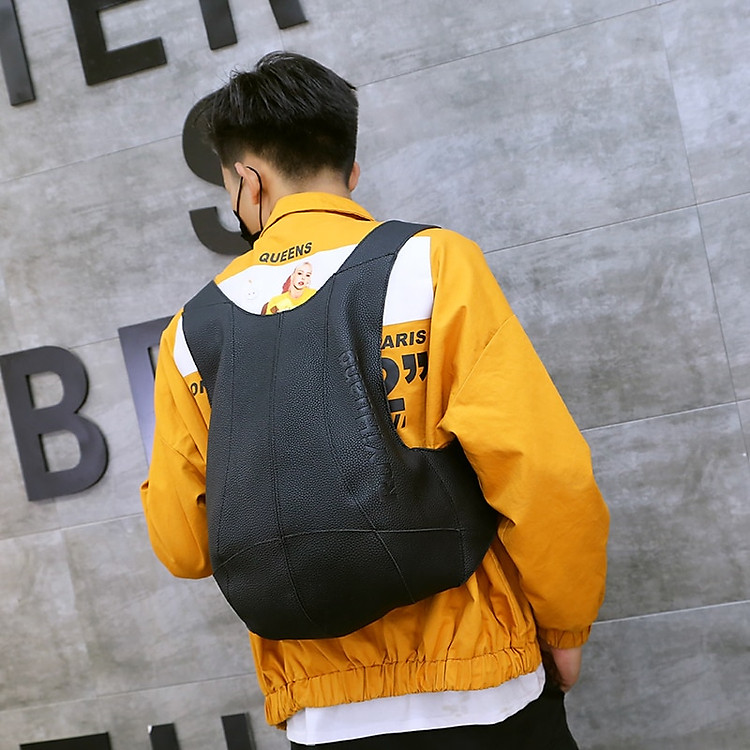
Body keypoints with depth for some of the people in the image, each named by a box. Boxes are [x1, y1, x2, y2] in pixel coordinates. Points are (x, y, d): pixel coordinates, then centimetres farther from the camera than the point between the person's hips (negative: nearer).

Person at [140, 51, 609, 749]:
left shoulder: (191, 333, -1)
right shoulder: (433, 263, -9)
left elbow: (182, 547, 5)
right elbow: (546, 473, -16)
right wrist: (564, 630, 0)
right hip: (477, 691, -2)